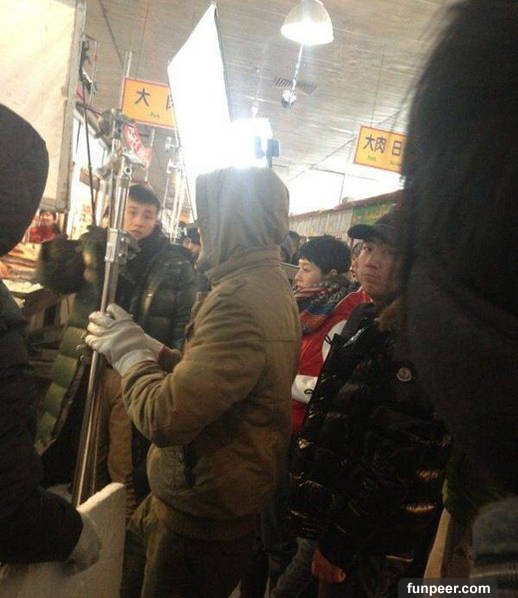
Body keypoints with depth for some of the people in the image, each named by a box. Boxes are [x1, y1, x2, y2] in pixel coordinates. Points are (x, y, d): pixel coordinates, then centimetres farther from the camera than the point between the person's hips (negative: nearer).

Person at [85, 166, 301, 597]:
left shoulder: (241, 300, -29)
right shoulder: (271, 287, 7)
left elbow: (165, 419, -31)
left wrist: (129, 351, -14)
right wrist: (145, 347, 1)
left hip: (200, 517, -9)